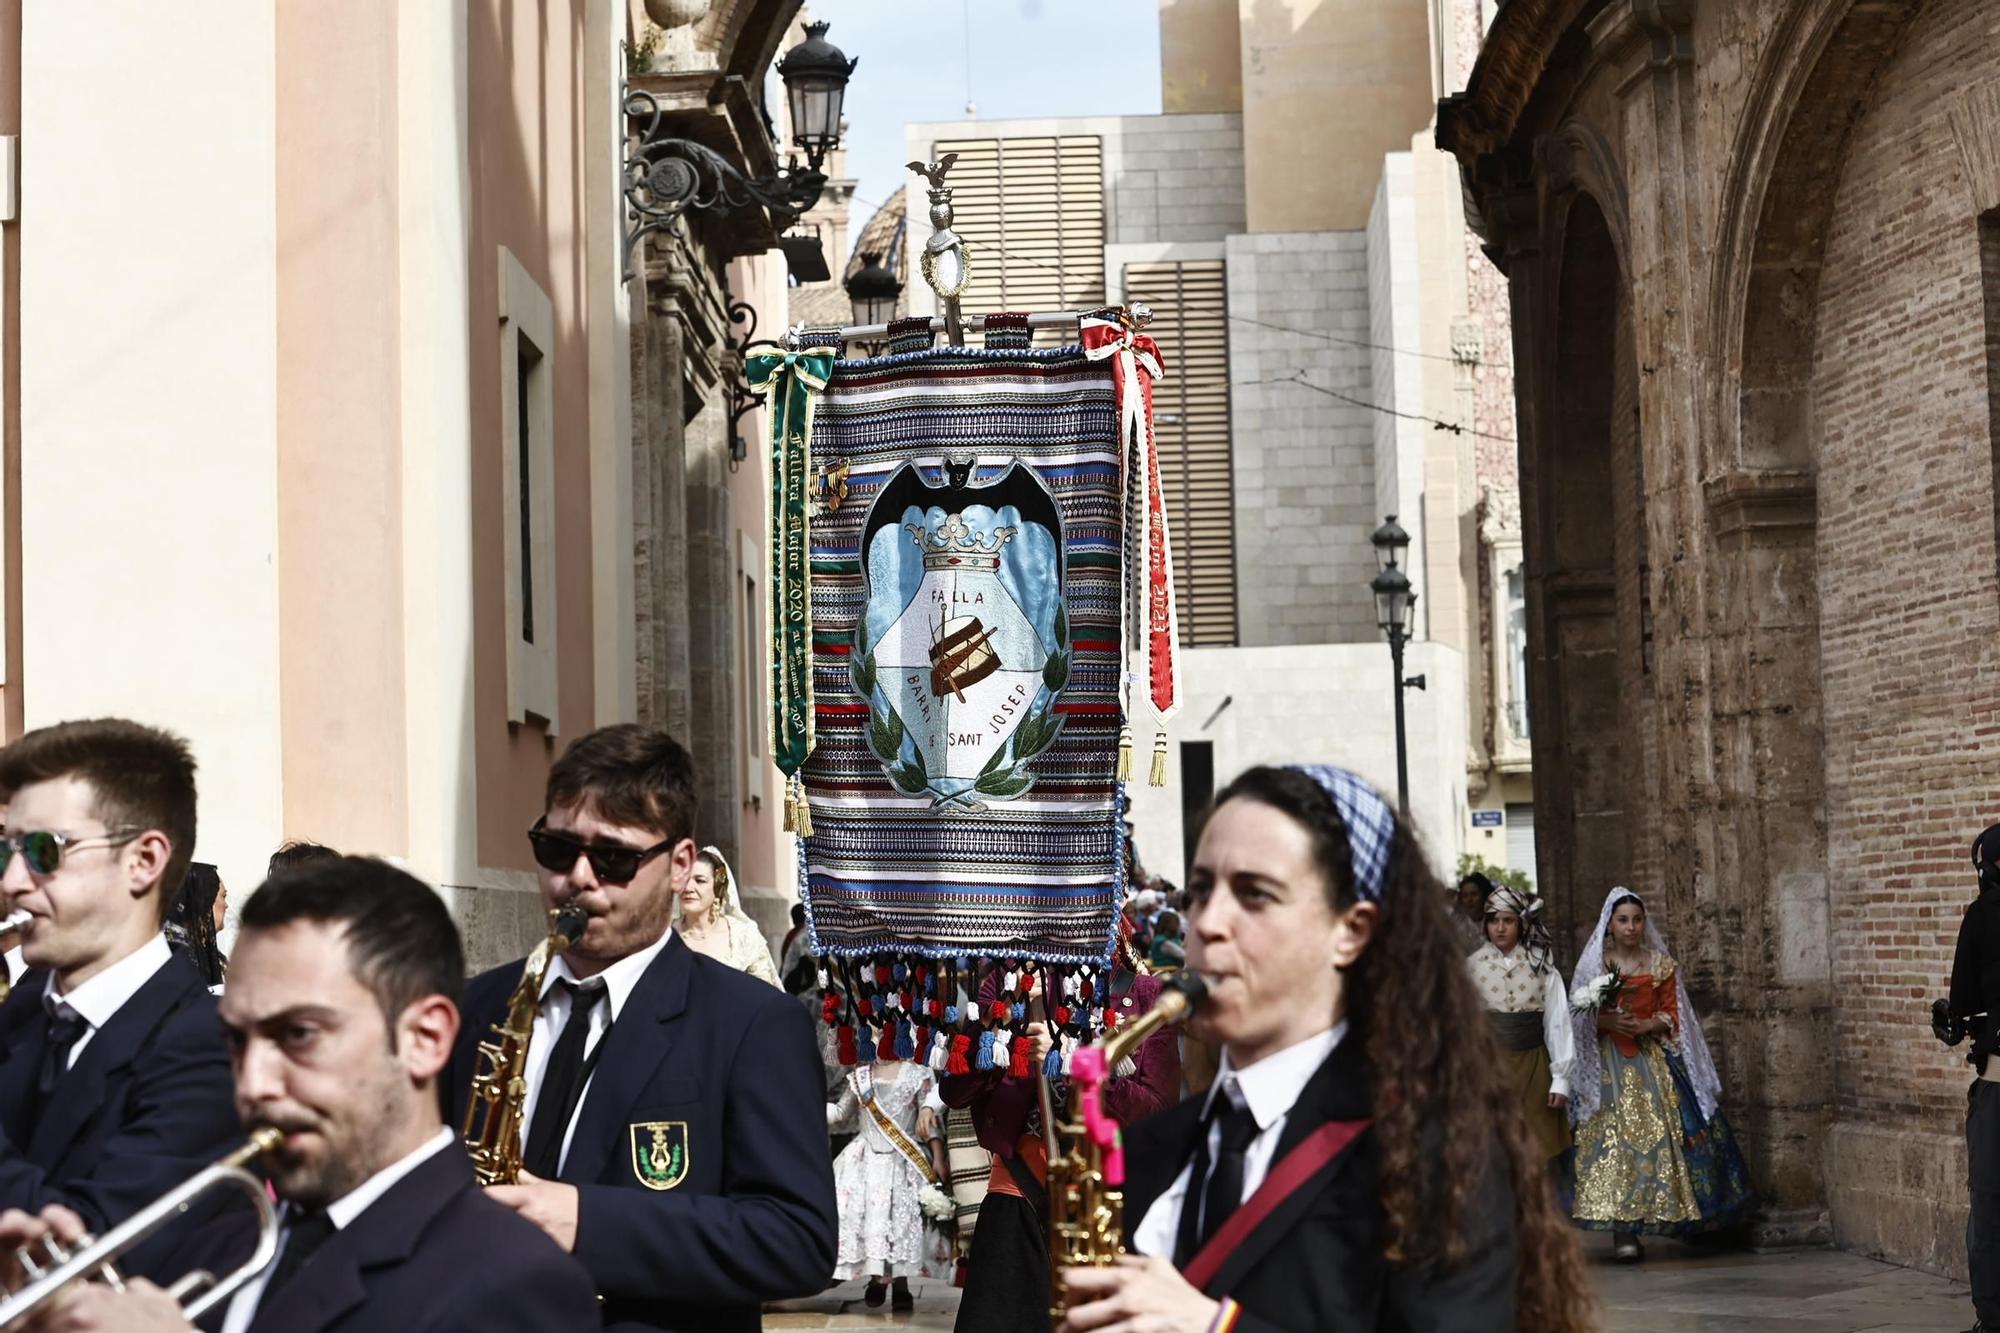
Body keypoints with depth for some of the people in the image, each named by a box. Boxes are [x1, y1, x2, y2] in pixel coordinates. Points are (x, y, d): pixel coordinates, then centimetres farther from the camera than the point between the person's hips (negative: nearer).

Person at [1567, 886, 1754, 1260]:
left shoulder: (1660, 963, 7)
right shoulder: (1595, 964, 4)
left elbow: (1672, 1013, 6)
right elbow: (1581, 1019, 4)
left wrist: (1648, 1025, -13)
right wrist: (1608, 1022, -15)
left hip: (1652, 1058, 2)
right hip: (1610, 1063, -2)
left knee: (1657, 1131, -6)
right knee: (1614, 1136, -10)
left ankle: (1650, 1214, 3)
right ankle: (1621, 1232, -12)